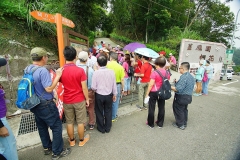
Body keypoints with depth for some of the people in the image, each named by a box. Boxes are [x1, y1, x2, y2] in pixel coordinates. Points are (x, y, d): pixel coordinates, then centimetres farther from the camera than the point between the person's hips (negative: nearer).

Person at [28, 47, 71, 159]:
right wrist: (58, 76, -19)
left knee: (42, 127, 22)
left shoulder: (27, 69, 3)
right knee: (57, 127, 6)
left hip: (34, 104, 9)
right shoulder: (43, 70, -25)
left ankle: (47, 148, 40)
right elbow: (49, 88, -26)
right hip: (46, 105, -9)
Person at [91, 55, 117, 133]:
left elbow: (93, 87, -14)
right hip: (109, 95, 2)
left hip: (99, 95, -2)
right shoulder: (111, 71, -10)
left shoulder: (96, 72, -16)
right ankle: (108, 128, 34)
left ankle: (101, 128, 33)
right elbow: (114, 85, -2)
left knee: (99, 112, 17)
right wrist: (114, 94, 11)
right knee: (108, 112, 19)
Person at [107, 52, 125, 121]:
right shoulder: (120, 67, -8)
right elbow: (122, 80, -8)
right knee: (115, 102, 13)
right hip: (117, 86, 0)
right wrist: (122, 88, 5)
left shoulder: (107, 65, -10)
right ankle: (113, 117, 26)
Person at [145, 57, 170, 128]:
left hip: (154, 92, -5)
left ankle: (151, 124, 21)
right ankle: (160, 123, 27)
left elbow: (151, 85, -17)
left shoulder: (154, 72, -16)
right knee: (161, 108, 14)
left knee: (151, 108, 8)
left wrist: (147, 94, -10)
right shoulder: (167, 73, 1)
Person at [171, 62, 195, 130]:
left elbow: (178, 89, -30)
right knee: (184, 110, 22)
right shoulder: (191, 77, 7)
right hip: (188, 96, 9)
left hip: (181, 97, -9)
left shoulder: (183, 77, -25)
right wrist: (177, 83, 15)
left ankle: (180, 124, 20)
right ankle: (184, 123, 36)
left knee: (178, 110, 7)